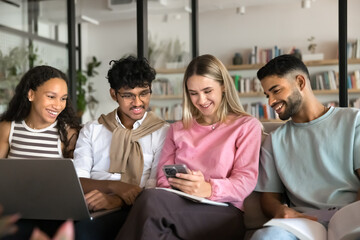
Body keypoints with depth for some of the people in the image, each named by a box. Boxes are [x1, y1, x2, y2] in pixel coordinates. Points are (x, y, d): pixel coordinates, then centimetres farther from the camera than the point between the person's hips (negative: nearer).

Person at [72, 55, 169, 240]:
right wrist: (113, 185, -16)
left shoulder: (163, 132, 10)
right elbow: (76, 181, 5)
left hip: (130, 210, -3)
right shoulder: (92, 130, 18)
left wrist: (117, 201, -22)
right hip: (88, 208, 3)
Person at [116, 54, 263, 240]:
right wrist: (176, 186, -12)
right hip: (180, 206, 3)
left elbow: (246, 181, -1)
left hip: (223, 215, -3)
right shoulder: (177, 130, 25)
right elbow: (163, 177, 14)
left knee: (151, 200, -32)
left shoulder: (247, 126, 12)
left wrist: (209, 188, -22)